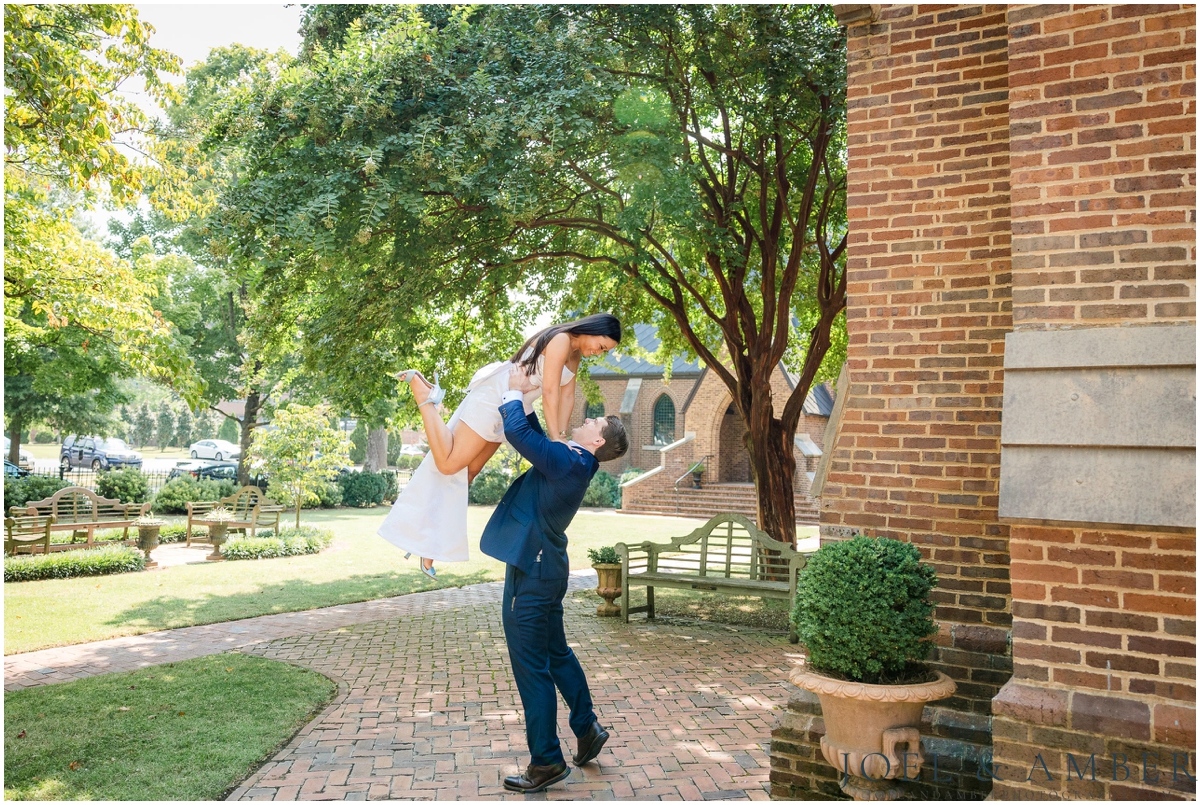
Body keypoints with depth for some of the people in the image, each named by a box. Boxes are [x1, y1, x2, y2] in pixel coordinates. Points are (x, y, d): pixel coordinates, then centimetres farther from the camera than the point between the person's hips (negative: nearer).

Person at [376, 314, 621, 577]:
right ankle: (424, 393, -1)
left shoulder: (575, 353, 12)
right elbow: (550, 393, -21)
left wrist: (562, 436, 0)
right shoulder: (560, 340, -18)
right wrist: (556, 440, -20)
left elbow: (566, 395, 9)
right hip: (494, 395, -10)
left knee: (468, 472, 11)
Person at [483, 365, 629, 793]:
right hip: (540, 568, 10)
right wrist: (525, 399, 10)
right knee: (556, 654, 22)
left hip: (533, 573, -10)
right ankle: (587, 729, 36)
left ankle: (546, 761, 11)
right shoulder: (572, 461, 7)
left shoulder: (568, 463, -21)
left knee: (531, 666, 0)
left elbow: (518, 432, -27)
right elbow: (535, 435, 22)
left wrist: (514, 392, -11)